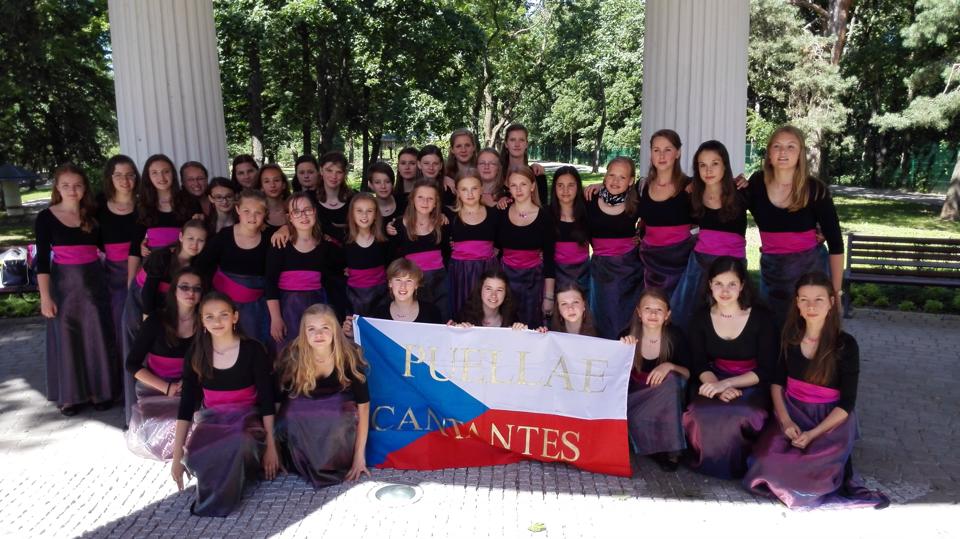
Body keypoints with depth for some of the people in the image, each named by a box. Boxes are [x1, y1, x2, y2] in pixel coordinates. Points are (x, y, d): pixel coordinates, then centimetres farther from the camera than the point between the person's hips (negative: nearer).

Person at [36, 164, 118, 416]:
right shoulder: (46, 217, -4)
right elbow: (42, 259, -5)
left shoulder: (93, 214, 3)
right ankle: (69, 395, 18)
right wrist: (45, 296, -9)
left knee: (97, 337, 6)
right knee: (66, 339, 6)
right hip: (63, 284, -2)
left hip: (93, 281, 2)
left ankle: (98, 390, 19)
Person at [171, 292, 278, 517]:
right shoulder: (196, 354, -1)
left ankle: (220, 499, -11)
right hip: (211, 419, 2)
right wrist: (178, 455, -6)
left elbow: (266, 400, -6)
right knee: (195, 458, -33)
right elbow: (187, 405, 0)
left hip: (246, 418, -2)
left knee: (239, 445, -39)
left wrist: (271, 446, -9)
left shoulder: (252, 350, -9)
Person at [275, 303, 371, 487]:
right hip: (302, 415, 1)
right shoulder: (292, 357, -20)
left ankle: (336, 467, -8)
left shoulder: (349, 356, -22)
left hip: (338, 412, -1)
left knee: (340, 423, -34)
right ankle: (306, 467, -8)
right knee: (288, 420, -31)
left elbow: (363, 405, -21)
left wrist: (360, 455, -24)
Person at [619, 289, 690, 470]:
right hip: (636, 397, 0)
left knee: (671, 378, -32)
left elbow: (688, 373, -8)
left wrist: (669, 366, -29)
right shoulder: (628, 336, -12)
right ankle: (664, 451, 1)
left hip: (667, 398, 0)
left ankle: (672, 448, -20)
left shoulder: (676, 337, -12)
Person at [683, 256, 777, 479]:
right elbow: (699, 365, 0)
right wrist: (718, 388, -22)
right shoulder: (701, 319, 0)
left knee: (739, 418, -34)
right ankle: (707, 461, 1)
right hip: (714, 383, 2)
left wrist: (725, 383, -23)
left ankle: (736, 466, -1)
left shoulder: (761, 318, -10)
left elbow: (765, 370, -10)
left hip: (751, 386, -2)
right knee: (699, 416, -31)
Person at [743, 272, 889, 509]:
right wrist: (785, 420, -10)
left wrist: (813, 434, -20)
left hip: (830, 419, -3)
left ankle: (841, 476, 2)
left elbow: (847, 403, -10)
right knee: (766, 461, -22)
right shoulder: (790, 336, 0)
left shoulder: (845, 344, -11)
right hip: (792, 412, 4)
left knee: (810, 467, -29)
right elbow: (777, 381, 6)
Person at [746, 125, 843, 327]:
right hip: (770, 271, 2)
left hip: (808, 269, -2)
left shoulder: (815, 189, -10)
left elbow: (835, 244, -6)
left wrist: (836, 291, -7)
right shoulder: (757, 183, -5)